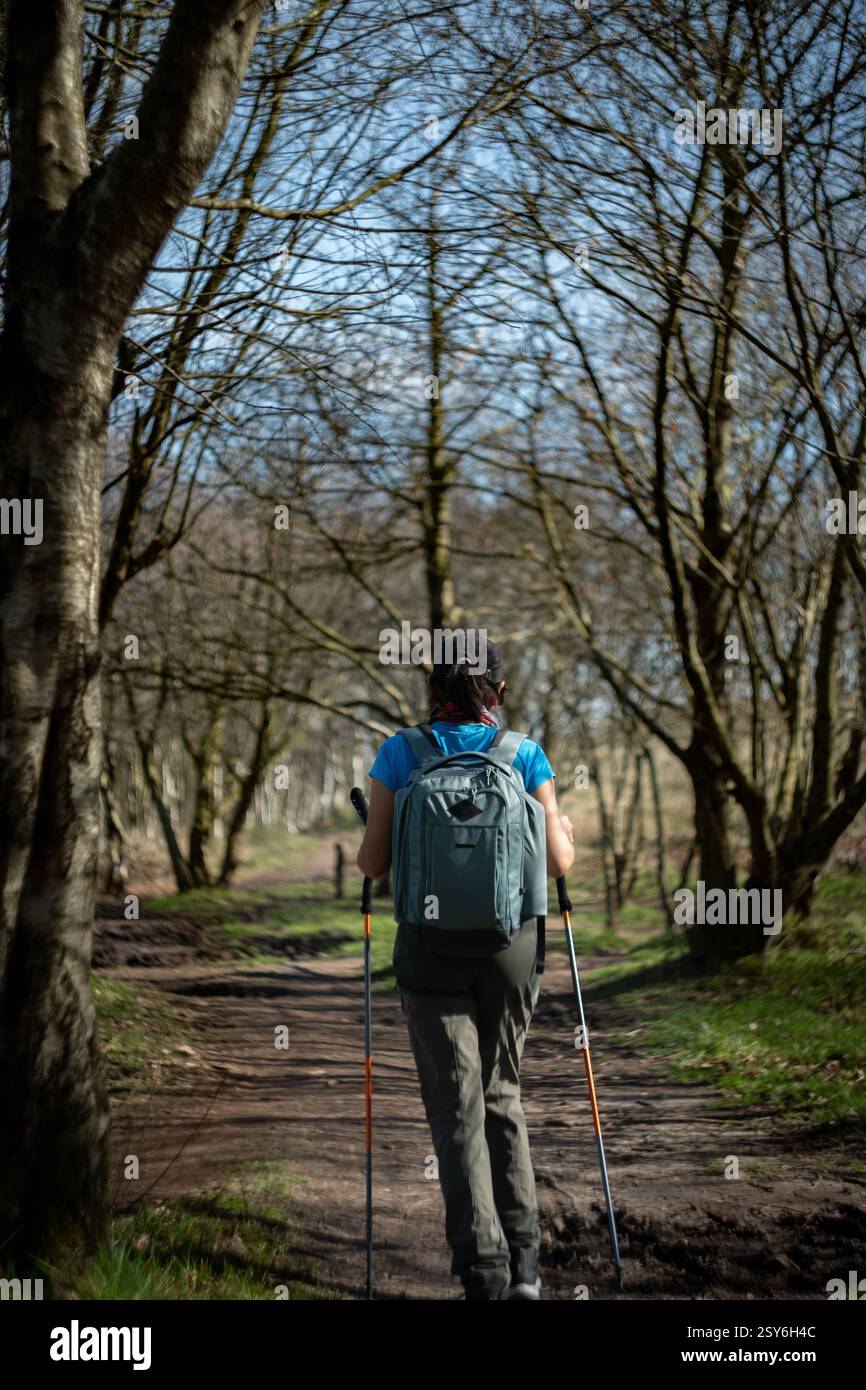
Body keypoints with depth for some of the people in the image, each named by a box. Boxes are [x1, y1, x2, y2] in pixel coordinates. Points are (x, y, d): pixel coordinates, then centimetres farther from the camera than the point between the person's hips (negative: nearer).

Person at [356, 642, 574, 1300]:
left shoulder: (399, 755, -3)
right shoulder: (525, 755, -2)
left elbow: (372, 864, -3)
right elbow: (556, 862, -1)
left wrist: (367, 846, 20)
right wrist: (568, 837, 21)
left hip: (431, 948, -1)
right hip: (511, 947, 1)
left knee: (457, 1106, 4)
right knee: (503, 1094, 19)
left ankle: (484, 1271, -1)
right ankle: (523, 1257, 15)